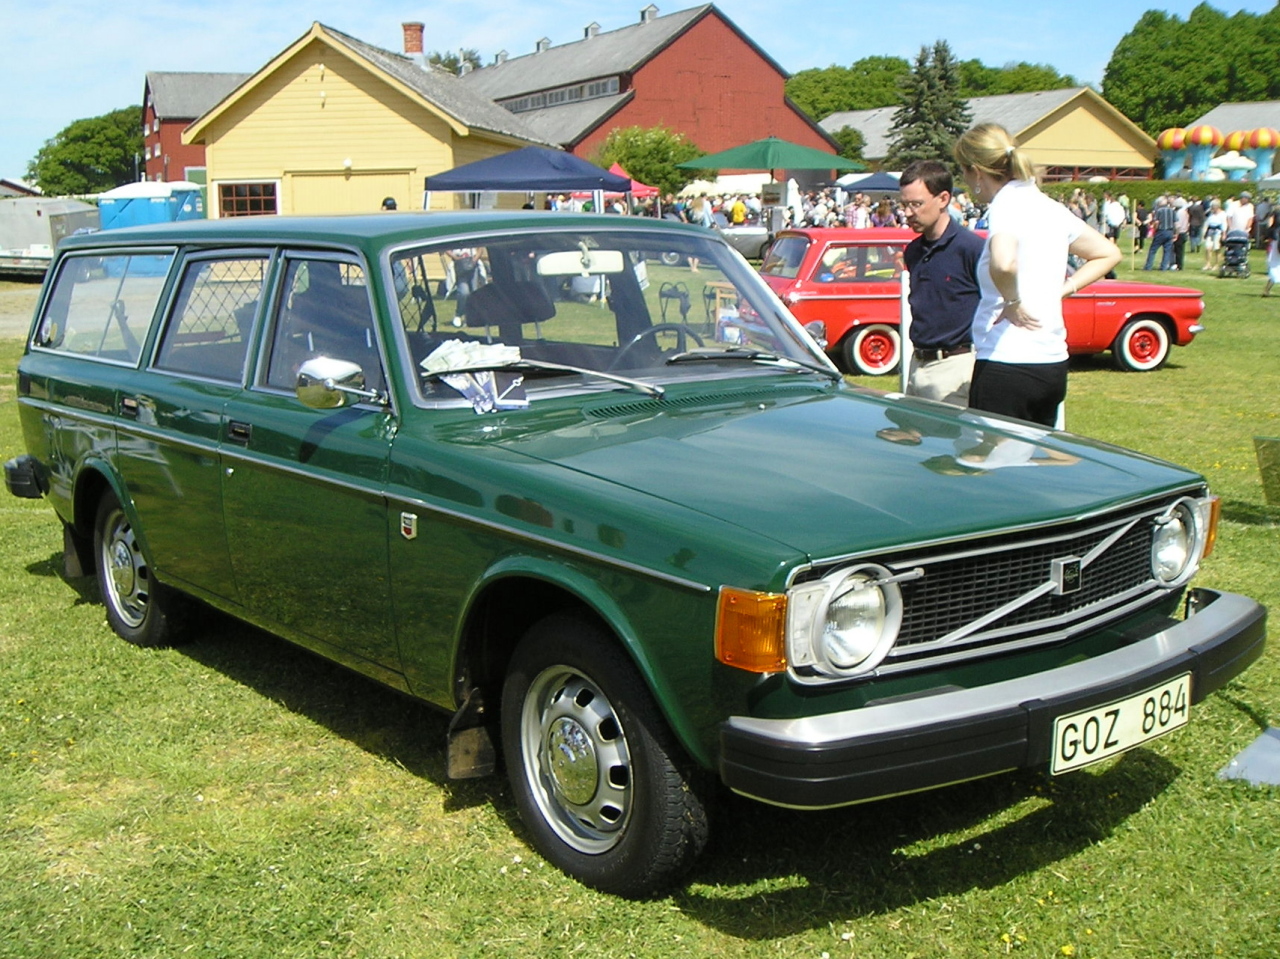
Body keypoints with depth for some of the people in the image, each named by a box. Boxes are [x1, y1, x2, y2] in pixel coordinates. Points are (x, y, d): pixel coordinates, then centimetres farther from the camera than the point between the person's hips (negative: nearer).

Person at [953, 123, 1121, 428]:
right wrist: (1063, 289, 13)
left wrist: (1013, 303, -15)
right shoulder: (1049, 206, 13)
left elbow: (1003, 263, -33)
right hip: (1054, 365, 8)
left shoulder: (1007, 204, -11)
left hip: (1006, 367, -8)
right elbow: (1108, 254, 24)